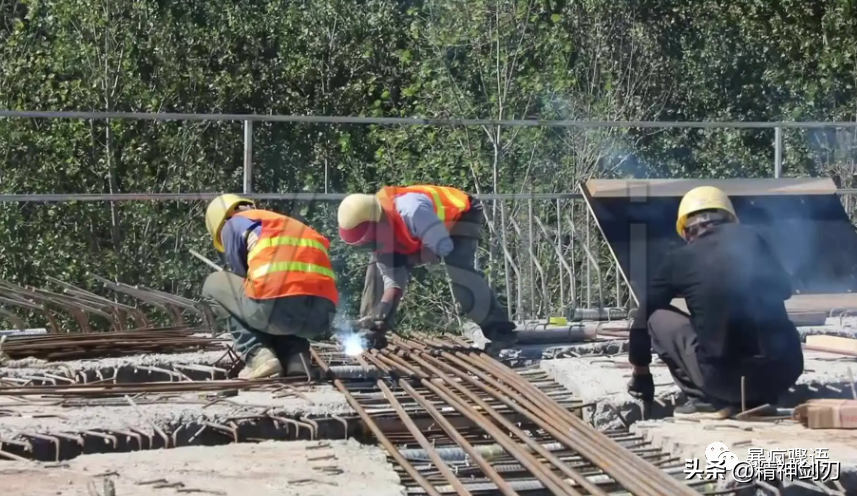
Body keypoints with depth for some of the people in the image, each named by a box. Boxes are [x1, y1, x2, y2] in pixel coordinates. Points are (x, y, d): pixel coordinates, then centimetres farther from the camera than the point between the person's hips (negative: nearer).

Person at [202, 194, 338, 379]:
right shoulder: (291, 224, 35)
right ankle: (296, 357, 10)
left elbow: (242, 278, 20)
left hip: (275, 305, -5)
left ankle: (258, 356, 7)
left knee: (214, 284, 26)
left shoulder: (232, 224, 19)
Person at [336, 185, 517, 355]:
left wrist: (410, 259, -21)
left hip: (460, 216, -8)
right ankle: (372, 330, 4)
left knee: (459, 267, -33)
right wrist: (381, 309, -27)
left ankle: (499, 330, -27)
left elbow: (443, 248, -35)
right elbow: (392, 277, -13)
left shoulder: (411, 210, -43)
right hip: (424, 229, 8)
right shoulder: (379, 228, -16)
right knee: (378, 265, -4)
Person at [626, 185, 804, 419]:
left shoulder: (680, 258, 6)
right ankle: (758, 398, 17)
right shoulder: (751, 239, 12)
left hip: (726, 377, -3)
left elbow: (644, 317, 16)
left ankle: (709, 400, 8)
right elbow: (784, 289, 27)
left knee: (658, 318, 15)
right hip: (785, 370, 4)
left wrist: (640, 372, 32)